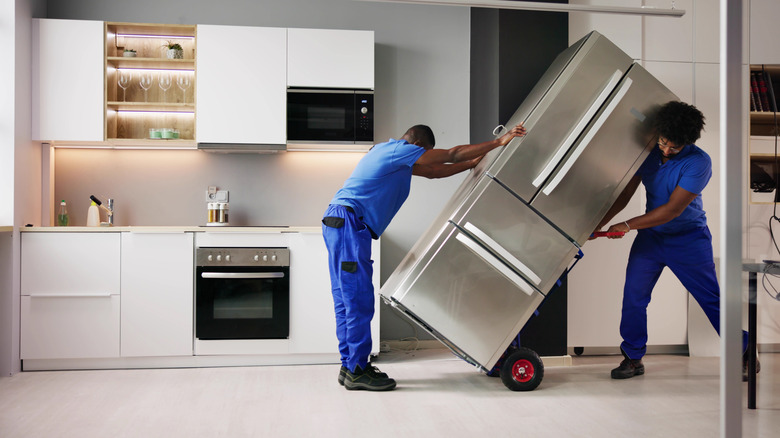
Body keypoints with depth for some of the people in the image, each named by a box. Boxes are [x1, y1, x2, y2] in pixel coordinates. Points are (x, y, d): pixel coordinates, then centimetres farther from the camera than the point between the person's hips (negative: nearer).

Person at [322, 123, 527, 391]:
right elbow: (453, 154, -2)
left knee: (347, 300, 11)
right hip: (349, 222, -11)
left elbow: (433, 172, 32)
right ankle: (357, 371, -4)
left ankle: (350, 366, 16)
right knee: (359, 300, -9)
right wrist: (498, 142, 4)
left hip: (338, 224, 11)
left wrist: (474, 162, 33)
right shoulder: (400, 149, -3)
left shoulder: (395, 157, 27)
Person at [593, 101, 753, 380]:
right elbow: (624, 194, -2)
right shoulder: (646, 153, -5)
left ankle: (745, 353, 24)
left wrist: (627, 226, -25)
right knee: (633, 296, -1)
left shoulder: (698, 162, -20)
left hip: (688, 239, -4)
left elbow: (673, 209, -24)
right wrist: (596, 225, -12)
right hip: (650, 235, 4)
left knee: (713, 300, 4)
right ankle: (632, 358, 13)